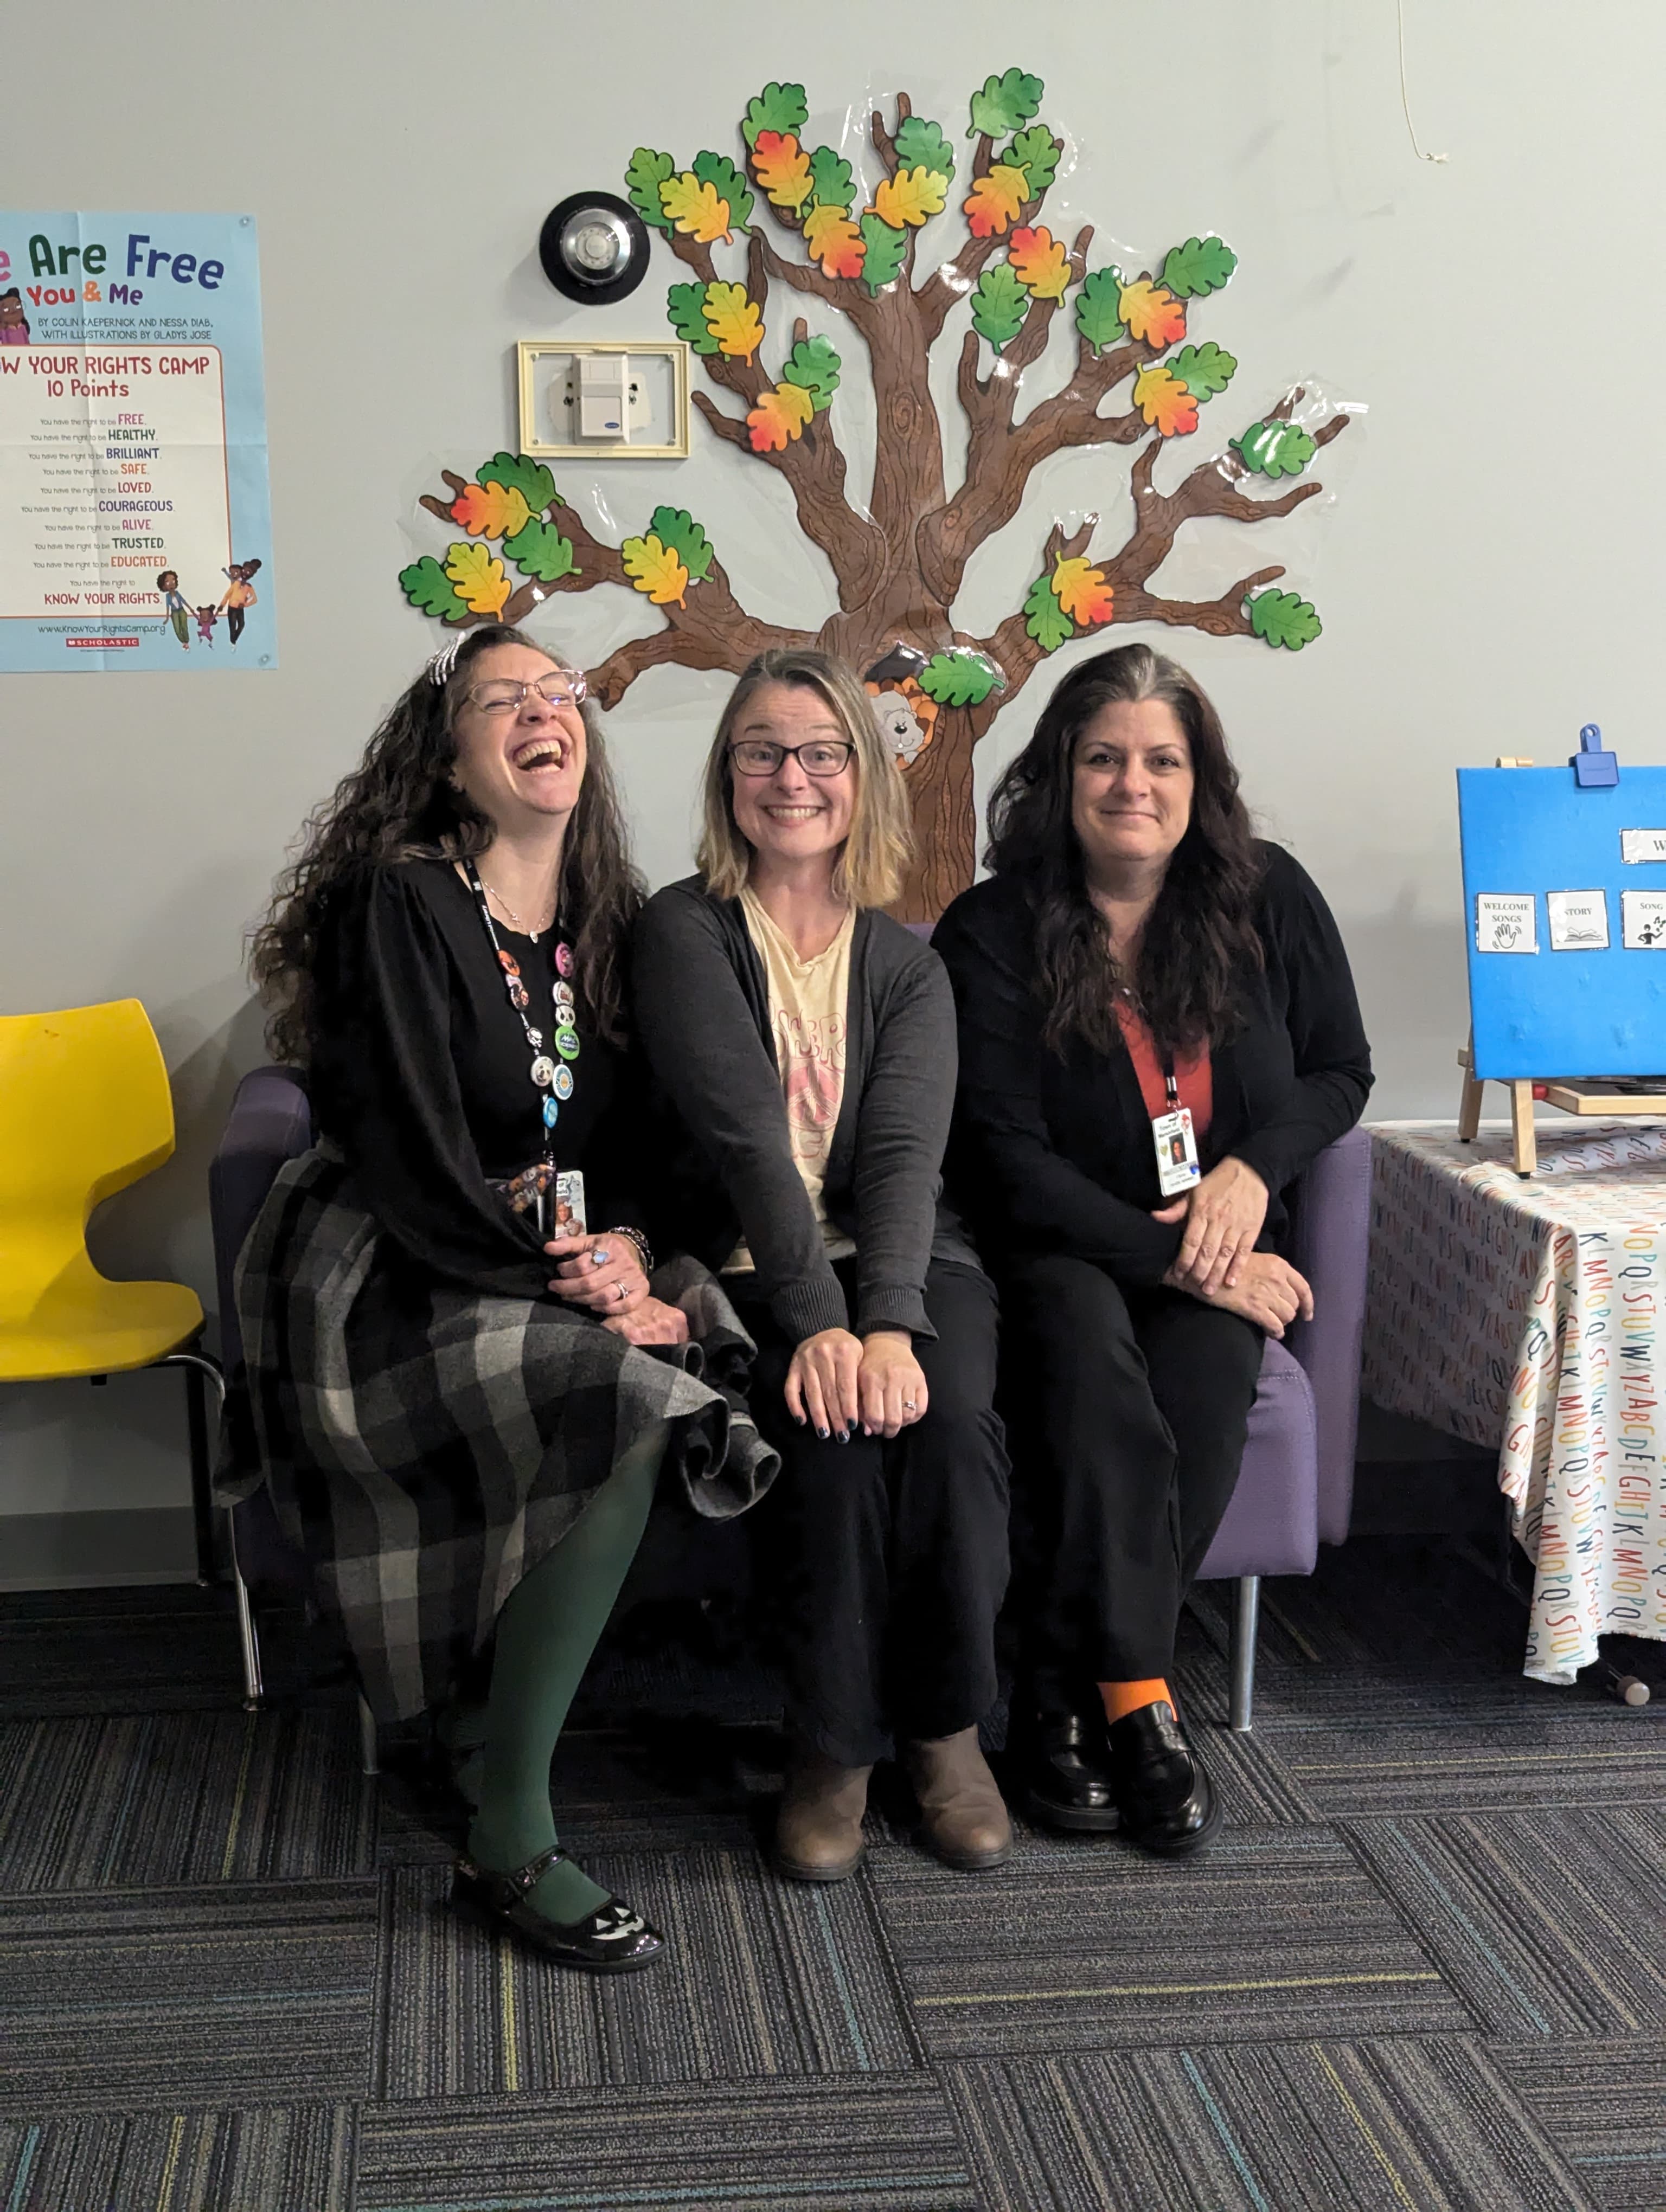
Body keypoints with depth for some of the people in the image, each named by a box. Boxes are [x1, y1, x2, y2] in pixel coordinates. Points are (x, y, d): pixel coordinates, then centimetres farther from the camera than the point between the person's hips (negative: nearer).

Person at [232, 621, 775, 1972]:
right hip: (383, 1287, -7)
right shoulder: (402, 904, -8)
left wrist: (627, 1247, -12)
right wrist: (579, 1294, -21)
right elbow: (409, 1154, -17)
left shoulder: (606, 925, 13)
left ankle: (496, 1694, -4)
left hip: (575, 1266, 7)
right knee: (631, 1406, -31)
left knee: (739, 1363, -21)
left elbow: (634, 1139, 10)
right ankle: (511, 1845, -23)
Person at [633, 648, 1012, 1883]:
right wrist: (818, 1321, -26)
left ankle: (946, 1725, -8)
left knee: (950, 1421, -28)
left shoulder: (907, 964, 9)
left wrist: (890, 1325, -25)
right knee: (835, 1433, -31)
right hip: (754, 1272, -2)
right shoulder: (687, 933, 0)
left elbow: (905, 1154, -7)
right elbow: (744, 1131, -14)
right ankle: (837, 1746, -11)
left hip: (910, 1262, 2)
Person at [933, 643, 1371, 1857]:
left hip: (1223, 1252, 2)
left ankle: (1069, 1696, -16)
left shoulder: (1269, 899, 2)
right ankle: (1138, 1698, -27)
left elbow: (1341, 1071, 11)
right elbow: (1006, 1162, -11)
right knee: (1090, 1352, -35)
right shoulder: (992, 933, -7)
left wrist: (1252, 1169, -9)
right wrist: (1172, 1257, -19)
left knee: (1209, 1375, -30)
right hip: (1062, 1254, -2)